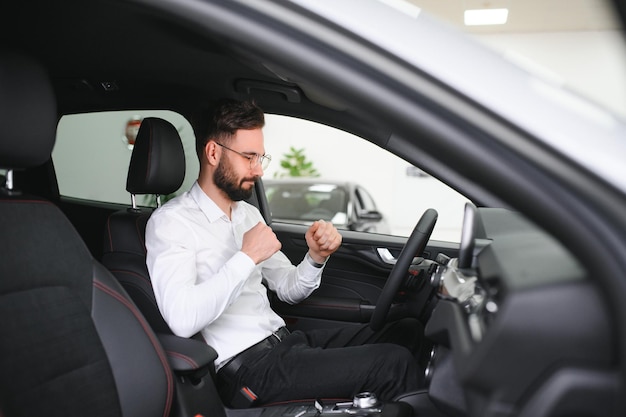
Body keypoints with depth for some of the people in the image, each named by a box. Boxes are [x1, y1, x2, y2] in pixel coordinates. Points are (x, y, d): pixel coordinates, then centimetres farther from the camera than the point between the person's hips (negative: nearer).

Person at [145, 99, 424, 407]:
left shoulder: (247, 213, 13)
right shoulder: (171, 221, -10)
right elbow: (181, 319, -26)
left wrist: (316, 257, -3)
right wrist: (246, 257, -22)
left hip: (284, 340, 8)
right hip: (245, 367, -8)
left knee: (403, 336, -2)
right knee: (394, 364, -17)